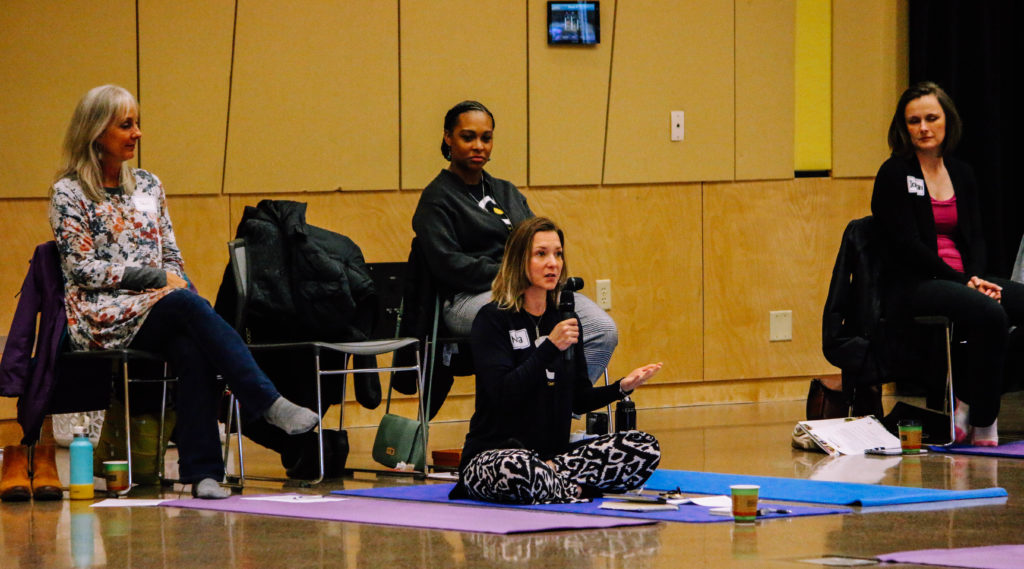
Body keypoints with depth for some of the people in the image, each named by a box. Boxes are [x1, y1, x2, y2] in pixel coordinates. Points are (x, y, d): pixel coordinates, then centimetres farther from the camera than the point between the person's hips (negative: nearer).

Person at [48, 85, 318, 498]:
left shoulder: (147, 185, 19)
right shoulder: (69, 193, 2)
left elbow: (171, 255, 20)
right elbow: (81, 267, -7)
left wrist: (173, 282, -4)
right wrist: (154, 277, -13)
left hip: (156, 314, 4)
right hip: (101, 318, -4)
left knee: (191, 348, -33)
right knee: (189, 306, -34)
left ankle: (202, 472, -40)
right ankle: (269, 404, -39)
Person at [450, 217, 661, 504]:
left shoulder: (565, 320, 12)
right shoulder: (493, 320, -7)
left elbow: (579, 399, 14)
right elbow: (503, 393, -19)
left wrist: (621, 388, -4)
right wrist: (550, 347, -25)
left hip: (554, 453, 7)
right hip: (491, 455, -7)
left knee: (645, 448, -13)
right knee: (518, 469, -44)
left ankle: (553, 479, -14)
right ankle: (576, 488, -15)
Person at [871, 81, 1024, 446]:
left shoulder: (962, 174, 17)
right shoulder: (894, 174, -2)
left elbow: (975, 237, 13)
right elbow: (907, 244, -10)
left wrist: (976, 277, -9)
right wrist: (962, 281, -15)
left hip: (961, 278, 7)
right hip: (913, 285, -7)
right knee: (991, 314, -33)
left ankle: (969, 402, -14)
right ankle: (980, 422, -22)